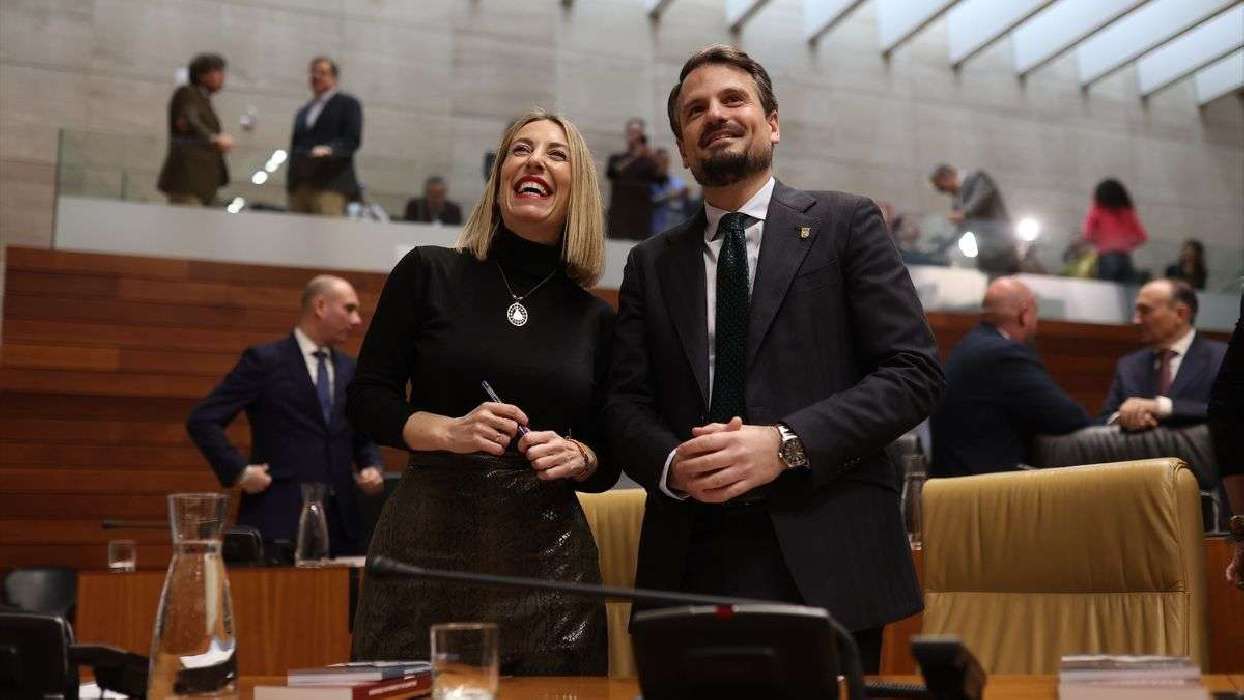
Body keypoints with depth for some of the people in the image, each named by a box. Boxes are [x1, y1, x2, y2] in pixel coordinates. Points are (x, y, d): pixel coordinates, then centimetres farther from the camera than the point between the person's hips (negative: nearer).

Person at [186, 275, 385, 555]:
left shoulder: (350, 369, 15)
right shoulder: (265, 360, -2)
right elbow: (201, 420, -4)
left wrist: (374, 468, 3)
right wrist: (239, 471, -10)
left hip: (341, 521, 6)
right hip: (279, 519, -5)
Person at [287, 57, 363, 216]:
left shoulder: (348, 103, 8)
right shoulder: (303, 112, 27)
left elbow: (353, 139, -3)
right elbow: (295, 145, 23)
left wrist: (331, 149, -22)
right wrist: (290, 183, 11)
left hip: (330, 184, -6)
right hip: (299, 185, 6)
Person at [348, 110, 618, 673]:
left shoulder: (596, 319, 7)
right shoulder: (429, 273, 2)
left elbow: (609, 461, 12)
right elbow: (366, 400, 2)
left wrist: (577, 456, -10)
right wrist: (448, 431, -14)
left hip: (545, 555, 2)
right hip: (428, 542, -2)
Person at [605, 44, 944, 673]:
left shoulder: (845, 223, 5)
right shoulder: (651, 262, 15)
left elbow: (915, 371, -3)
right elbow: (625, 402, 11)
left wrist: (786, 445, -15)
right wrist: (673, 464, -11)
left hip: (823, 557, -2)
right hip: (689, 562, 3)